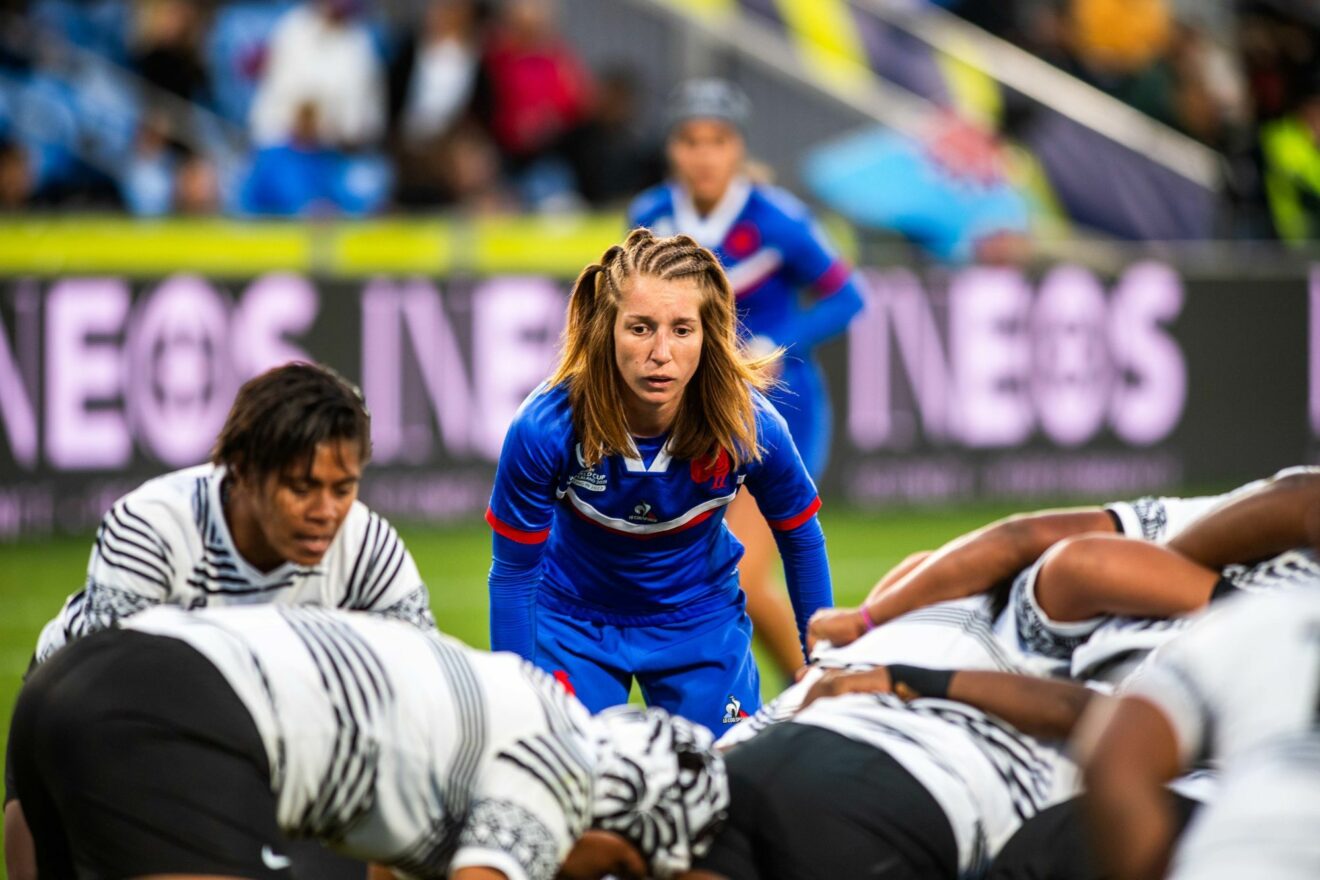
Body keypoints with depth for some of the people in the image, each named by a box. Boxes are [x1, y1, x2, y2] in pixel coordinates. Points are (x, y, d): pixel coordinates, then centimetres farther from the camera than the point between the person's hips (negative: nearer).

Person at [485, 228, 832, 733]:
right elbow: (513, 572, -16)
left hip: (702, 621, 1)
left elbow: (800, 539, -6)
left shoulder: (749, 426, -26)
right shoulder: (544, 429, -30)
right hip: (574, 622, -1)